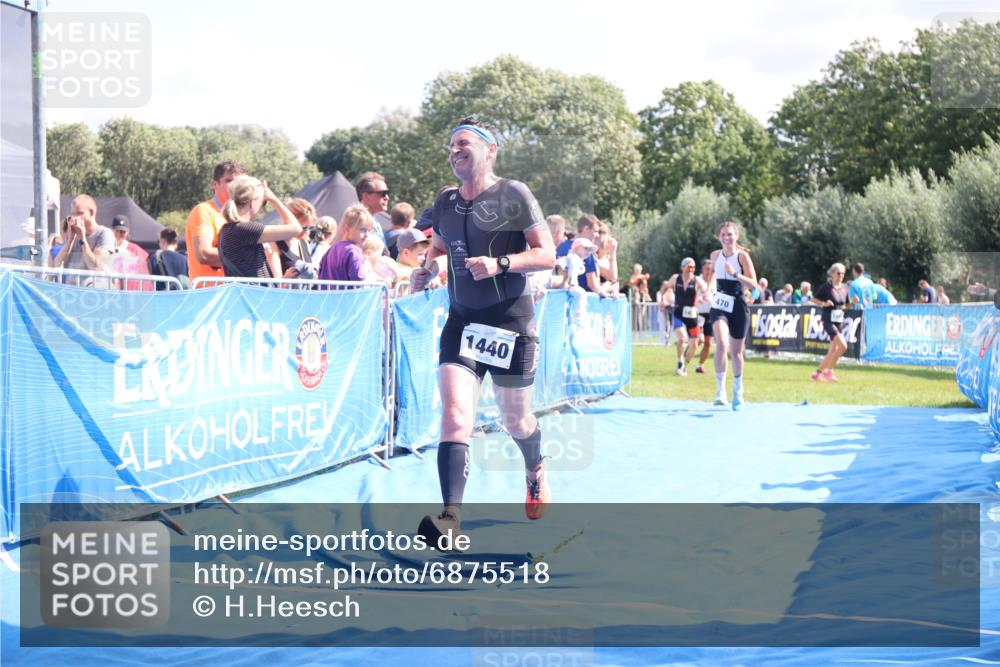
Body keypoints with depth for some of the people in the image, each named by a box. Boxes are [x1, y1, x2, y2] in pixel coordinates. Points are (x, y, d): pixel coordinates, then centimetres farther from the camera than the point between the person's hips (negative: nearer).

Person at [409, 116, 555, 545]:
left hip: (511, 321, -3)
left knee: (515, 420, 10)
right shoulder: (445, 203, 9)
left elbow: (547, 255, -8)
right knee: (454, 417, -15)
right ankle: (451, 518, -24)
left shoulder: (513, 195, -6)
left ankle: (536, 469, 45)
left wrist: (501, 263, -24)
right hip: (462, 320, 3)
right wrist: (427, 269, 2)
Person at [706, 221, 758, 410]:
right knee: (721, 343, -25)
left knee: (736, 351, 9)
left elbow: (753, 284, -14)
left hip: (738, 307, -1)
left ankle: (737, 391, 32)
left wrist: (735, 274, -25)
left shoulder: (742, 256, -6)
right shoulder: (715, 255, 5)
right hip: (719, 305, 1)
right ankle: (721, 389, -21)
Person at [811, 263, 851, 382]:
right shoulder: (826, 287, -7)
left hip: (839, 321, 7)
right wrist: (824, 304, -17)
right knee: (843, 345, -20)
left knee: (833, 350, 9)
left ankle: (818, 373, 22)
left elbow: (846, 305, 19)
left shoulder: (845, 288, 9)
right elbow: (814, 299, -1)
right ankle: (828, 371, -11)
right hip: (829, 321, -7)